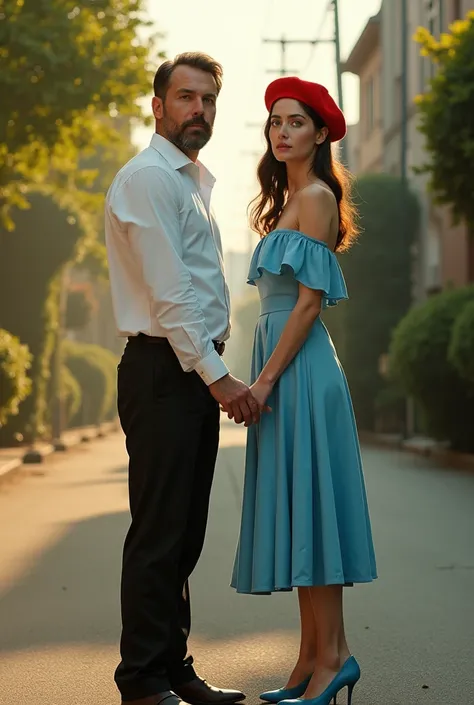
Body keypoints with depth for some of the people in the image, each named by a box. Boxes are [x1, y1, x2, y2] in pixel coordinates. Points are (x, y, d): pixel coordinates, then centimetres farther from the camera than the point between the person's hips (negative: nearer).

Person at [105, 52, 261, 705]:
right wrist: (217, 377, -18)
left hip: (200, 373, 9)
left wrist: (217, 372, 15)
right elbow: (167, 292, -17)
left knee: (184, 536, 12)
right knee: (158, 534, -6)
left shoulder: (194, 180, 22)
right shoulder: (148, 177, -9)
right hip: (164, 373, -9)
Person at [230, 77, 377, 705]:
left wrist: (265, 379, -17)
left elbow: (310, 300, -15)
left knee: (305, 504, -9)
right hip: (280, 364, 9)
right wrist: (264, 378, 17)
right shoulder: (286, 201, 20)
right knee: (292, 509, 8)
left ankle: (333, 655, -3)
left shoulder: (317, 197, -8)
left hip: (300, 367, -9)